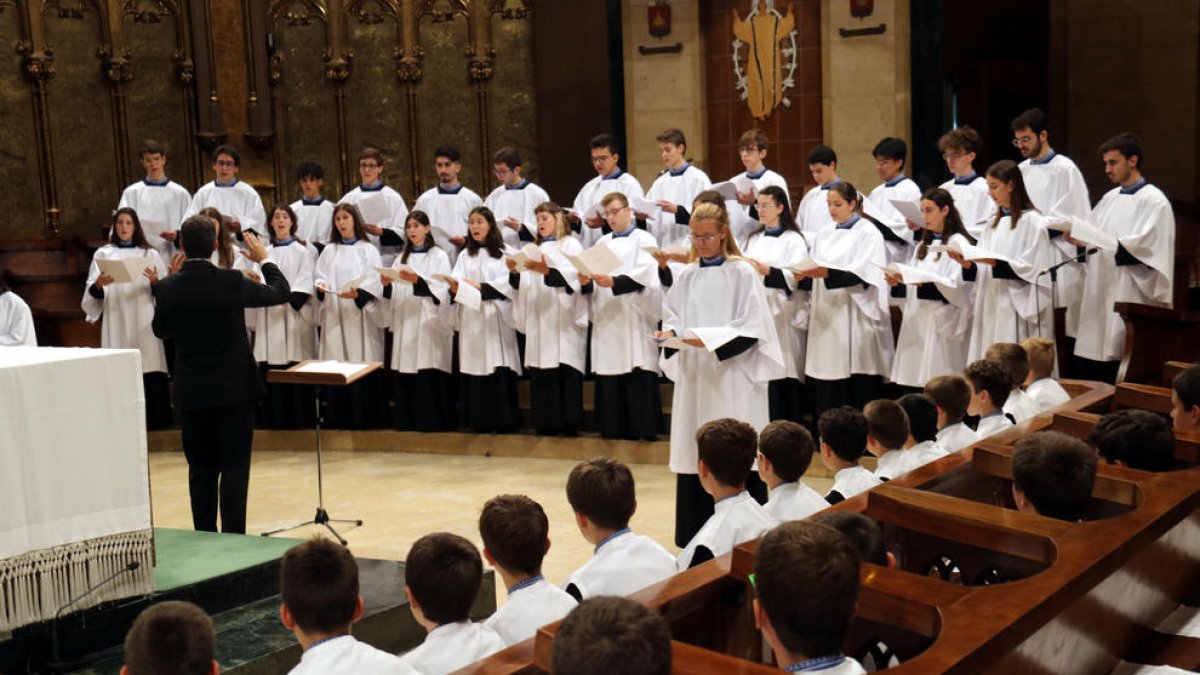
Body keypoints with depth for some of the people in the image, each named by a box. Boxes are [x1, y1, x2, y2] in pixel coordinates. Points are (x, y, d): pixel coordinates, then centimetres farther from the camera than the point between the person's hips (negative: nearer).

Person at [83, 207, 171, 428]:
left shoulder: (150, 254, 12)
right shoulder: (103, 254, 11)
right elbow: (92, 293, 3)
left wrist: (156, 282, -14)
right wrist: (99, 285, -18)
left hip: (145, 322, 0)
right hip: (116, 321, 0)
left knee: (149, 368, -6)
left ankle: (154, 418, -2)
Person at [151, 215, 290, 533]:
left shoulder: (167, 287, -7)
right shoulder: (231, 282, -14)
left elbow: (160, 330, 11)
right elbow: (281, 292, 1)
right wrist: (264, 260, 18)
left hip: (191, 391, 3)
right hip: (234, 388, -2)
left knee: (201, 468, 12)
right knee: (234, 467, 3)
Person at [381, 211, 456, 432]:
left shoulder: (439, 256, 2)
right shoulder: (402, 258, 17)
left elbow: (441, 289, -11)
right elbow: (394, 294, 14)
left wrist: (417, 280, -24)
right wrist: (386, 285, -7)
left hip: (429, 323, -4)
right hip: (405, 323, 5)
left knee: (429, 371, -7)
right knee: (405, 371, 2)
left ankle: (432, 420, -1)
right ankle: (406, 419, 8)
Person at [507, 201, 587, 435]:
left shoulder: (570, 244, 5)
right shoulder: (537, 249, 23)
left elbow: (574, 274, -12)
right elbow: (526, 284, 16)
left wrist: (547, 270, -25)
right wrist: (514, 272, -3)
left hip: (564, 319, -6)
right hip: (540, 319, 6)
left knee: (565, 370, -10)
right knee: (541, 372, 1)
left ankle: (568, 422, -8)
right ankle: (547, 422, 4)